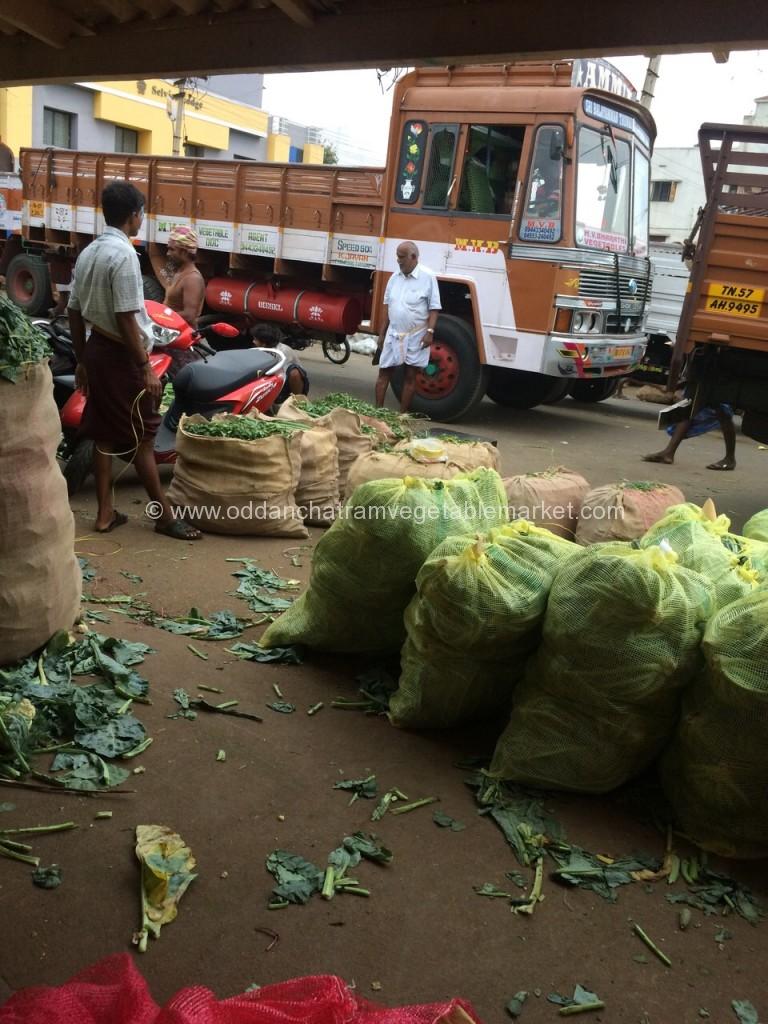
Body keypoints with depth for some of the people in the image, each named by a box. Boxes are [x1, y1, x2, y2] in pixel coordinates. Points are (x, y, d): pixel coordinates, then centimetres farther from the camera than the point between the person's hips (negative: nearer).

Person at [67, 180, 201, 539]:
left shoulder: (88, 252, 9)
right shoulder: (123, 254, -18)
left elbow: (74, 312, 12)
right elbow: (126, 319, -22)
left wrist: (81, 360, 19)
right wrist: (146, 367, -17)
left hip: (96, 350, 9)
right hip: (121, 355, -9)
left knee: (105, 435, 12)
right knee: (142, 438, 0)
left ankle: (105, 513, 19)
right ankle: (164, 515, 10)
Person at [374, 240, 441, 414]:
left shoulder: (427, 277, -9)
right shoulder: (395, 277, 6)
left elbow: (434, 308, -8)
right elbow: (388, 307, 13)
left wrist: (430, 331, -17)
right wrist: (382, 333, 13)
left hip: (416, 335, -5)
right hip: (394, 334, 5)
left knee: (410, 376, 4)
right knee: (384, 372, 5)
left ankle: (402, 414, 12)